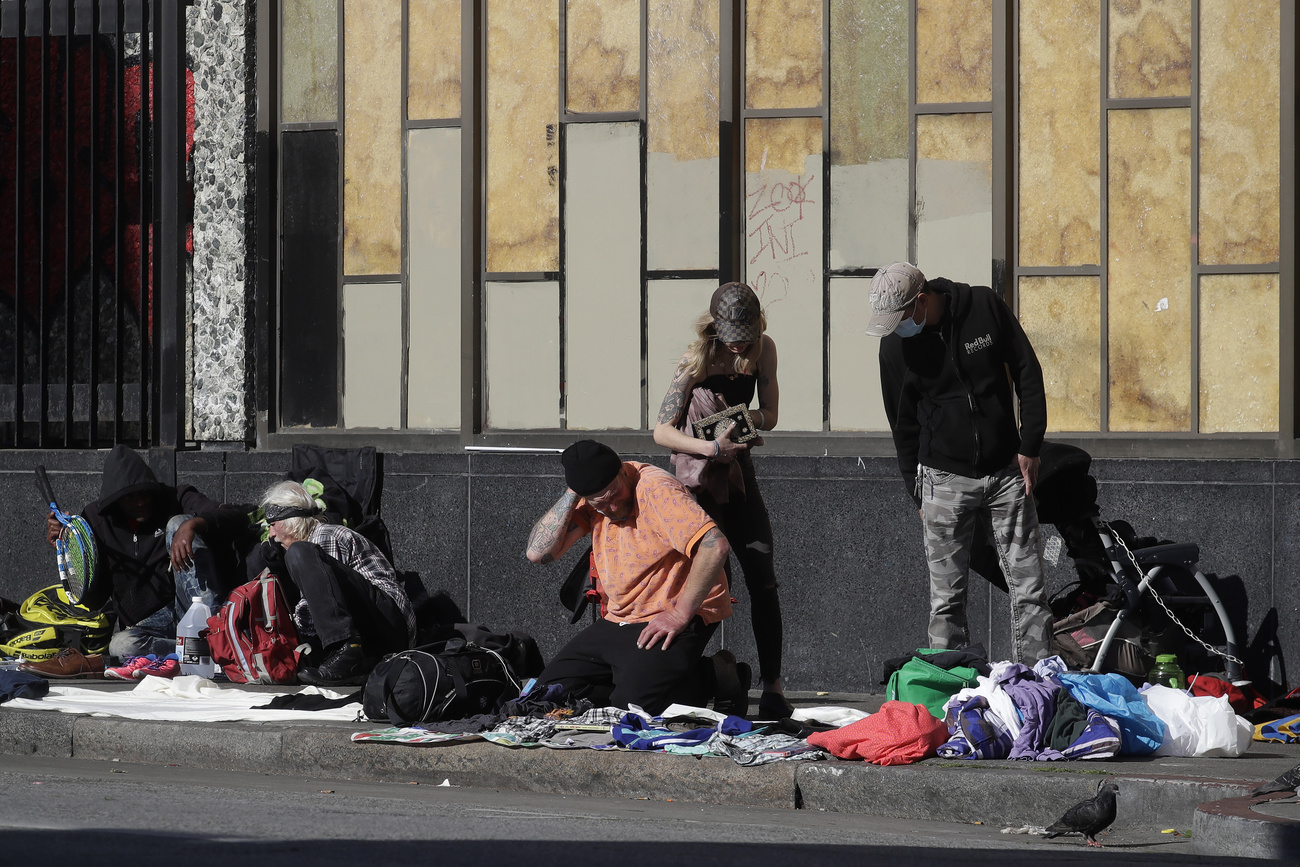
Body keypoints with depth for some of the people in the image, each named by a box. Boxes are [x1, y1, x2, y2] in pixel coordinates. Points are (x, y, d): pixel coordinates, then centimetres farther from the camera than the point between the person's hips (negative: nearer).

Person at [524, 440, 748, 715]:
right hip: (618, 620, 8)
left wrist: (680, 613, -26)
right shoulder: (593, 500, 2)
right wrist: (571, 495, -13)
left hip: (675, 620, -8)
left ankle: (716, 678, -1)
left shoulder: (656, 490, -20)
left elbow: (715, 546, -29)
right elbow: (538, 552, -5)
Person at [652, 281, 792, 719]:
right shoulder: (697, 359, -13)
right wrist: (712, 447, -25)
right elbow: (662, 431, -12)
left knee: (763, 580, -4)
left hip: (738, 472, 4)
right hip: (698, 477, -4)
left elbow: (769, 415, 8)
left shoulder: (763, 350, 0)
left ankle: (773, 688, -3)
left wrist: (752, 419, -14)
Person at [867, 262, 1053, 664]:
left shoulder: (985, 307, -7)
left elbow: (1027, 374, 2)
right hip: (946, 479, 0)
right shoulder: (895, 344, -4)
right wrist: (918, 492, 7)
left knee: (1029, 589, 0)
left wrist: (1030, 447, -2)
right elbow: (903, 423, 7)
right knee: (946, 598, -1)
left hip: (1006, 471, 0)